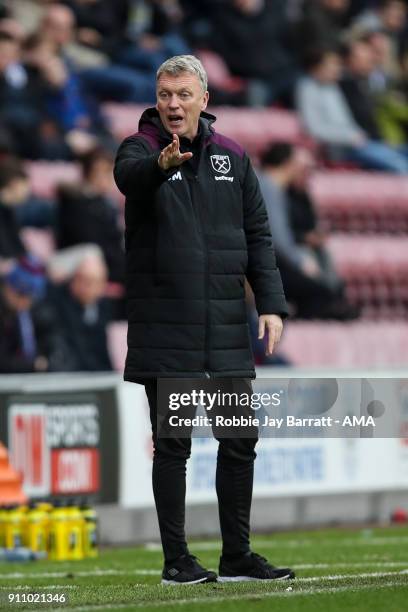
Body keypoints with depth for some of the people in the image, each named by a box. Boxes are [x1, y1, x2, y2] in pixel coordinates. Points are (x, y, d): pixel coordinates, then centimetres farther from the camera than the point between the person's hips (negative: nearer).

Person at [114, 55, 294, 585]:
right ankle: (176, 559, 6)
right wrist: (162, 164, -50)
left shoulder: (231, 158, 10)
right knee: (172, 445, -1)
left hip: (227, 329, 4)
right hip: (165, 328, -4)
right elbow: (130, 175, -27)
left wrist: (271, 303, 1)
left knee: (239, 441, 6)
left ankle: (237, 555, 16)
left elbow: (258, 235, 11)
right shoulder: (141, 149, -2)